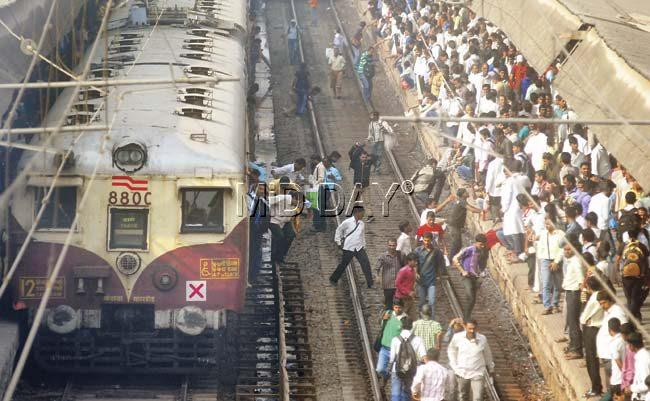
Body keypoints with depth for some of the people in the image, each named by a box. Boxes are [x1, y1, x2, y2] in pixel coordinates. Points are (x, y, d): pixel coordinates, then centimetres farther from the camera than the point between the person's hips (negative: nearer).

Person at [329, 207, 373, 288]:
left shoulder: (362, 224, 6)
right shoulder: (347, 222, -9)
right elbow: (339, 230, 5)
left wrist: (363, 246, 17)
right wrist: (338, 241, 6)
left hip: (359, 248, 4)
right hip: (349, 248, -4)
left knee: (366, 264, -7)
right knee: (343, 265, 5)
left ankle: (370, 284, -2)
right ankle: (333, 279, 26)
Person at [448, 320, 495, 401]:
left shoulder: (482, 339, -11)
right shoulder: (457, 337, -12)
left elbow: (487, 354, 8)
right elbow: (451, 349, 8)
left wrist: (490, 368, 21)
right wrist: (454, 366, 2)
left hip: (477, 373, -1)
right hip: (462, 373, 1)